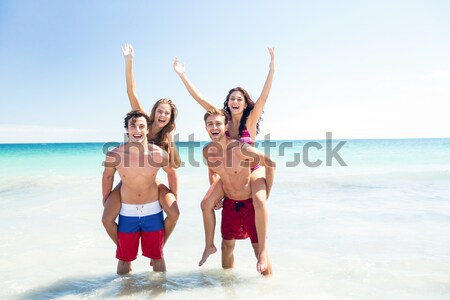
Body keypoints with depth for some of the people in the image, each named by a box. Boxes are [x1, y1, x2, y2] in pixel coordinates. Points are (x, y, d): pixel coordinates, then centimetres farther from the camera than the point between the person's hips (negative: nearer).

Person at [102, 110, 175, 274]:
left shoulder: (159, 154, -15)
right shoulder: (114, 155, -15)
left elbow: (171, 173, 5)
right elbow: (107, 176, 5)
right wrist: (105, 202, 12)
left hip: (153, 211, 0)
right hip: (127, 212, 0)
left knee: (157, 257, 14)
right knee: (124, 258, 13)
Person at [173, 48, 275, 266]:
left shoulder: (250, 120, -7)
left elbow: (264, 96, -20)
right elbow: (200, 98, -5)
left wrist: (272, 70, -30)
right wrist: (182, 75, -10)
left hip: (253, 170, -3)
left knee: (259, 201, -30)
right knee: (206, 203, -8)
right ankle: (209, 245, 12)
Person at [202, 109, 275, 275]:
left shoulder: (240, 148, -26)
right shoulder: (207, 151, -8)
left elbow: (270, 164, -16)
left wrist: (266, 194, -12)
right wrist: (215, 193, 11)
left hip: (250, 203, -5)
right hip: (229, 203, 5)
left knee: (259, 247, -2)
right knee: (227, 245, 17)